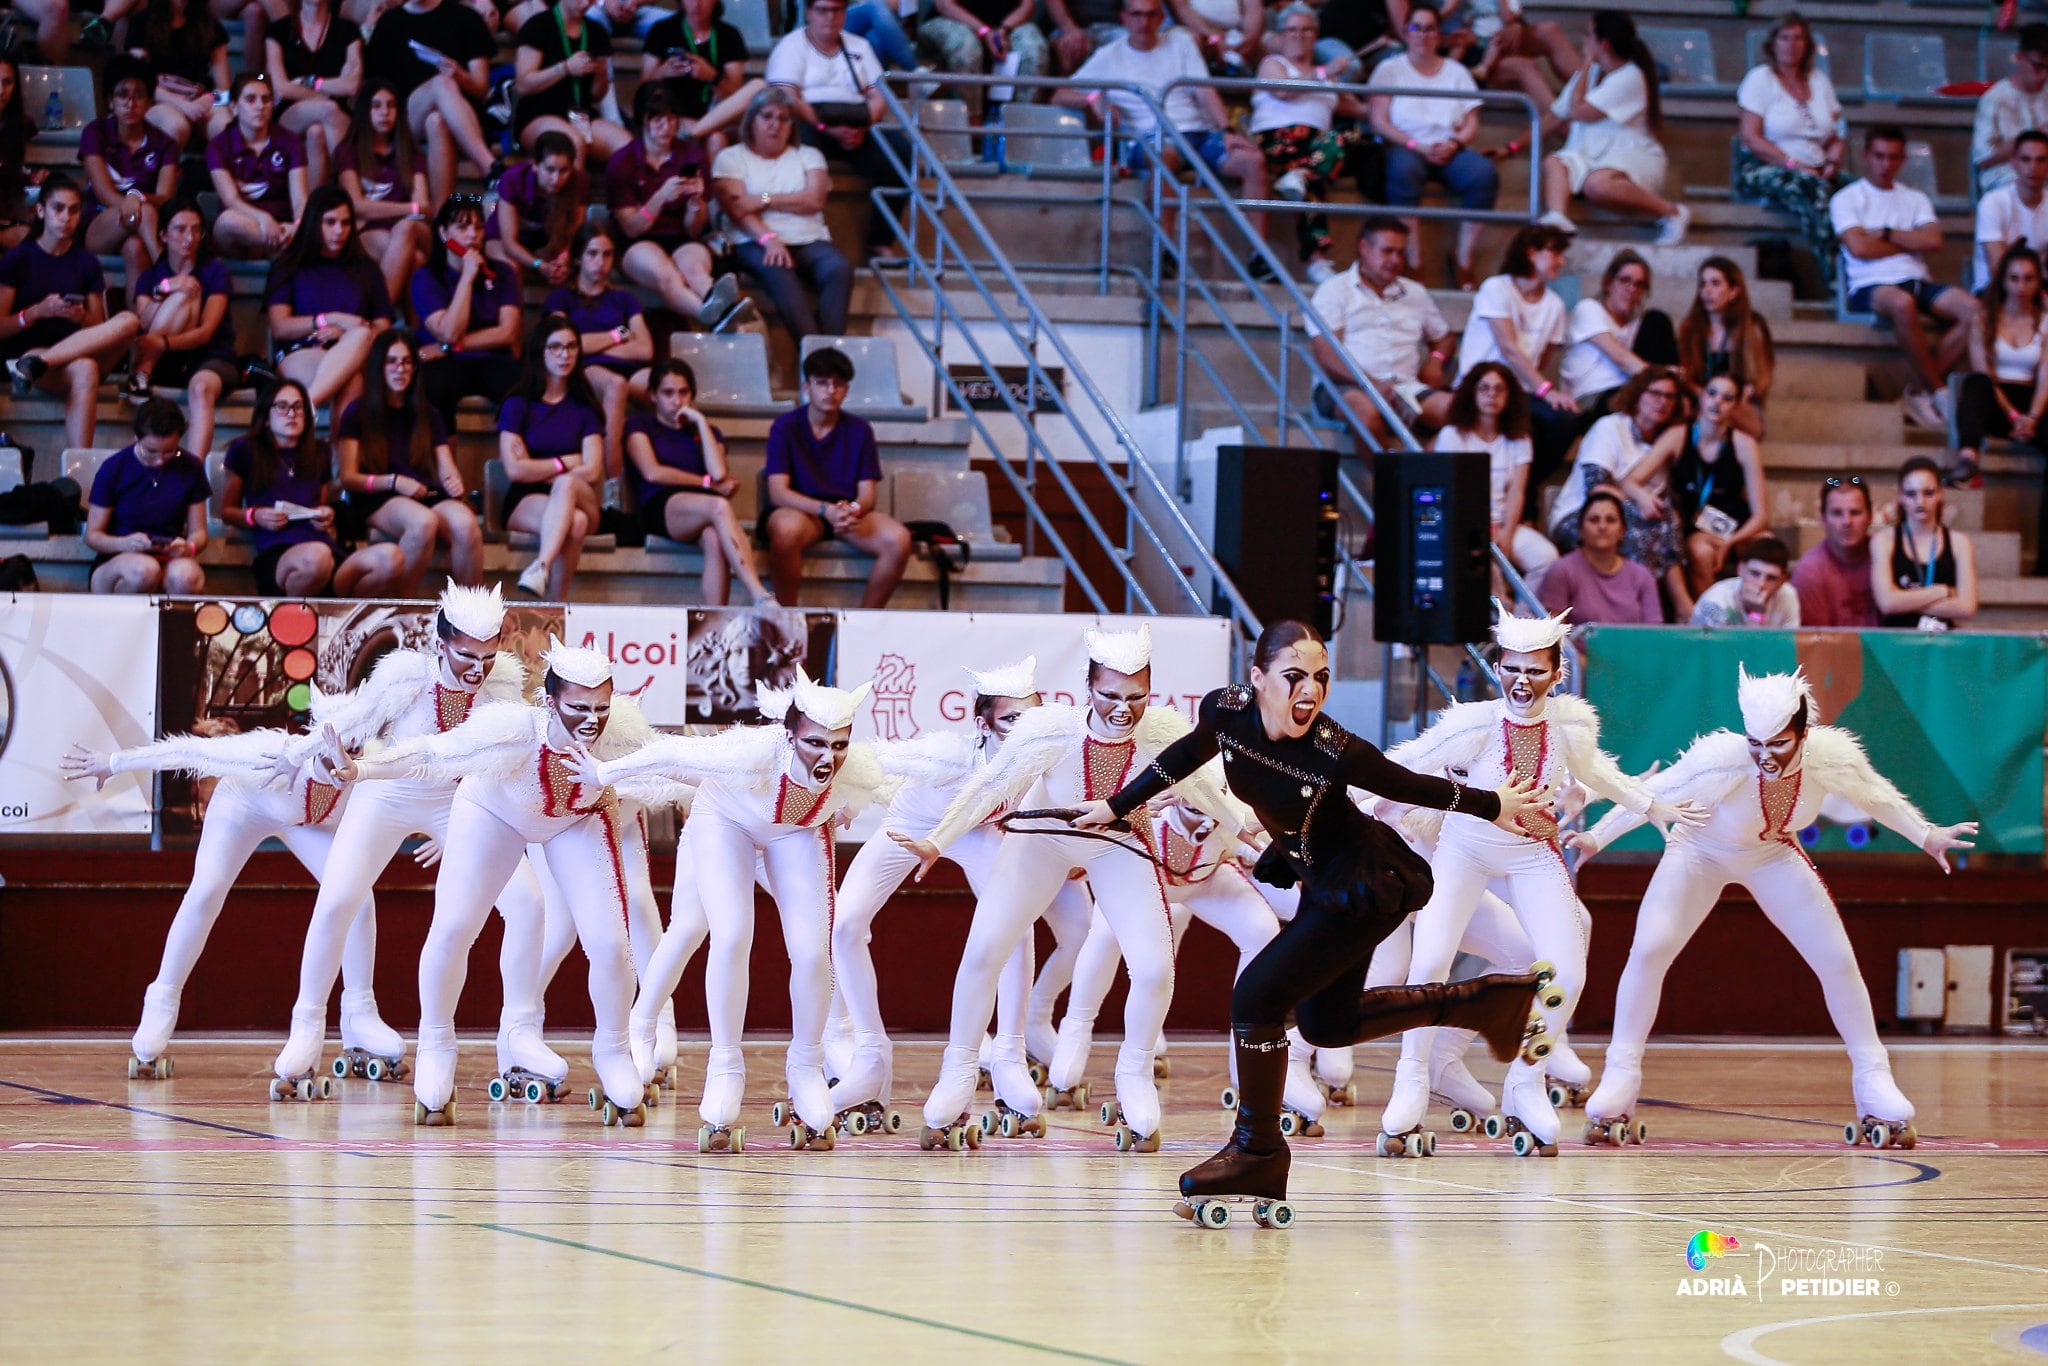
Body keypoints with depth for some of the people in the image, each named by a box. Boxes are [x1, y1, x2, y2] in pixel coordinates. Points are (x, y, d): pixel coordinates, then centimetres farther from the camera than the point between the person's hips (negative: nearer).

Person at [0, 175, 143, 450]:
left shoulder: (86, 263, 14)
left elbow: (100, 331, 13)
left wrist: (82, 318, -11)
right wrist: (38, 312, -17)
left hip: (79, 353, 5)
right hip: (25, 351, -4)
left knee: (129, 321, -29)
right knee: (84, 370, -41)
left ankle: (35, 365, -39)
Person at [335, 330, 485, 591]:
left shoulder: (427, 416, 24)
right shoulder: (357, 414, 12)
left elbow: (447, 470, 17)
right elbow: (347, 478, 4)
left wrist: (454, 482, -8)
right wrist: (394, 482, -11)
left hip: (428, 497, 4)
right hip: (378, 501, -4)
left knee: (466, 524, -34)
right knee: (423, 522, -40)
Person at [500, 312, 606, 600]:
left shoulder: (584, 408, 12)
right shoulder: (518, 405, 6)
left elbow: (592, 471, 0)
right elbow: (514, 469, -6)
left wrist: (541, 471, -4)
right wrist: (568, 463, 1)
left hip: (580, 500, 1)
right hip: (525, 503, -1)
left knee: (567, 485, -38)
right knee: (574, 522, -37)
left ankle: (540, 568, -59)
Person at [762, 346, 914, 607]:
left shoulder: (859, 429, 7)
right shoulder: (786, 427, -2)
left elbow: (867, 494, 3)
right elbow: (778, 492, -11)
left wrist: (853, 510, -22)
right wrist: (826, 510, -26)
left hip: (848, 511, 3)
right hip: (800, 510, -3)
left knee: (898, 540, -26)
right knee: (787, 530, -40)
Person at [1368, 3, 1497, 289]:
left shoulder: (1456, 72, 20)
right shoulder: (1390, 69, 12)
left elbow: (1471, 125, 12)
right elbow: (1379, 122, 1)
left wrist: (1454, 144, -11)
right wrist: (1416, 146, -13)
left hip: (1448, 150, 3)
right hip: (1405, 148, -3)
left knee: (1484, 173, -31)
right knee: (1404, 170, -41)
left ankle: (1464, 259, -21)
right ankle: (1414, 261, -39)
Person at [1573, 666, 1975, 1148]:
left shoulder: (1831, 759, -29)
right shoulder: (1724, 760, -40)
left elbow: (1877, 797, -7)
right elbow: (1652, 796, -27)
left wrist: (1926, 836, 2)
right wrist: (1595, 839, -27)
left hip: (1773, 856, 3)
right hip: (1699, 854, -3)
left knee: (1837, 960, -3)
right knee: (1648, 950, -19)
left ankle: (1873, 1079, 13)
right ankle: (1620, 1080, -7)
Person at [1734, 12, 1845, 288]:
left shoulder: (1819, 80, 19)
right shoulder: (1760, 79, 3)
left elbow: (1836, 138, 16)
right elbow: (1751, 138, -7)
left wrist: (1834, 161, -7)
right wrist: (1794, 165, -16)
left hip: (1815, 173, 5)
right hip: (1761, 170, -5)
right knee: (1811, 189, -39)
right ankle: (1833, 277, -46)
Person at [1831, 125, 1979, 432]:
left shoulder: (1915, 199, 23)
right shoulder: (1846, 199, 11)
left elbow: (1933, 240, 4)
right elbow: (1859, 247, -6)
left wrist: (1885, 234, 0)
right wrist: (1912, 242, 5)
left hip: (1918, 280, 5)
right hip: (1870, 286, -5)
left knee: (1974, 309, -24)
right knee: (1902, 304, -42)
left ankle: (1919, 389, -19)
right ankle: (1939, 392, -28)